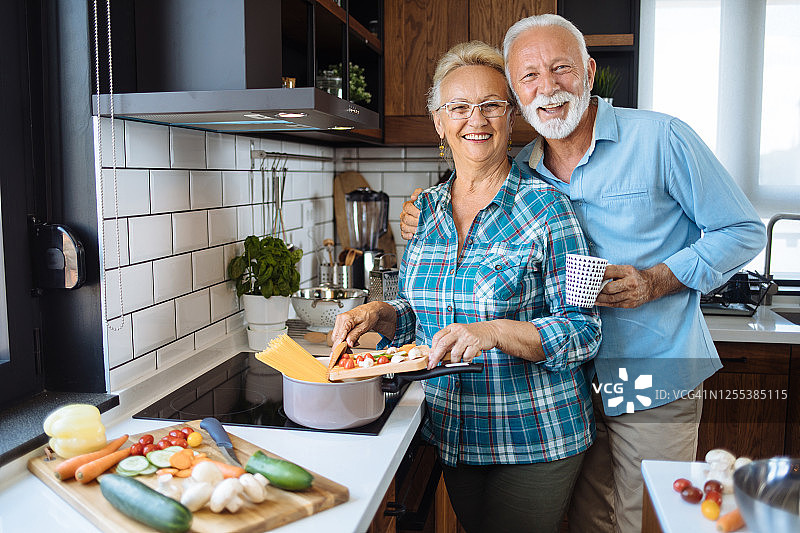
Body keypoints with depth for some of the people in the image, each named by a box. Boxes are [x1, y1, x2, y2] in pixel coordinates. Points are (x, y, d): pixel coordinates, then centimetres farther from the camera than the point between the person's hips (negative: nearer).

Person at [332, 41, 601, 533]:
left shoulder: (546, 206, -13)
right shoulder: (426, 210, 3)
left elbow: (584, 331, -16)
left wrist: (494, 331, -30)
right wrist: (381, 315, -7)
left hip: (534, 440, -5)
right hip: (452, 435, 5)